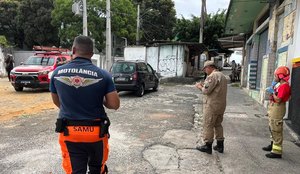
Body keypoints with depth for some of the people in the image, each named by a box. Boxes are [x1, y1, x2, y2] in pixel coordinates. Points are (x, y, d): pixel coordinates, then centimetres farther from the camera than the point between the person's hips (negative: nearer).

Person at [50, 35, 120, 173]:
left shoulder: (57, 73, -4)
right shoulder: (102, 75, -12)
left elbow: (56, 102, 9)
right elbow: (115, 105, -11)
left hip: (69, 132, 1)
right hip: (96, 132, 0)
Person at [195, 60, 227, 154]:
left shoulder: (212, 76, -16)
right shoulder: (222, 76, 15)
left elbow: (206, 91, -19)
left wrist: (199, 86, -1)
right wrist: (204, 85, 14)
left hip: (212, 105, -9)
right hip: (221, 105, 9)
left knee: (208, 125, 1)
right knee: (218, 124, 17)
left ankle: (208, 146, 9)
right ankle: (220, 145, 24)